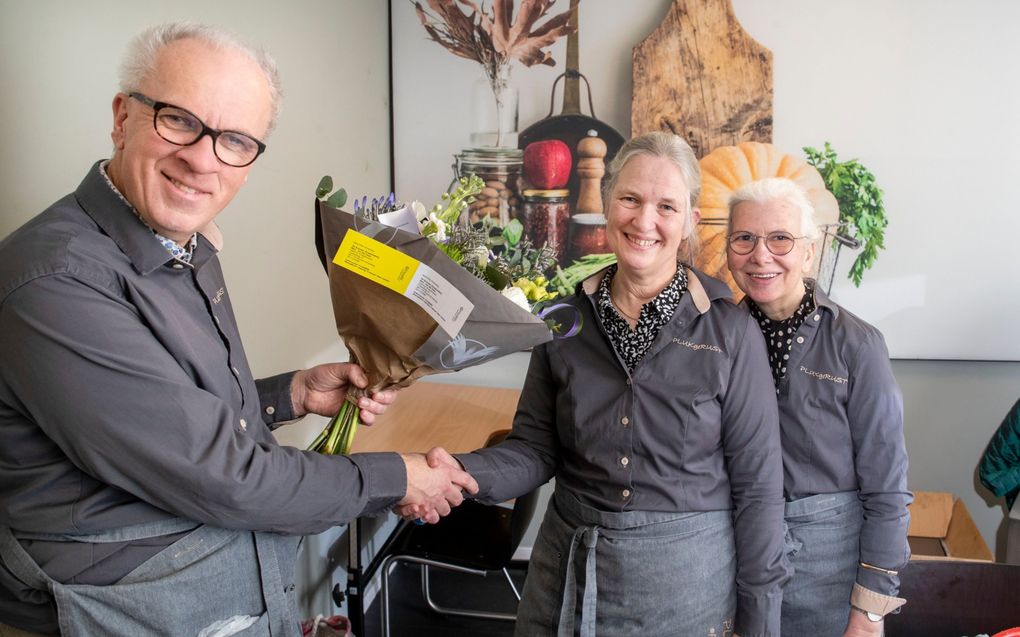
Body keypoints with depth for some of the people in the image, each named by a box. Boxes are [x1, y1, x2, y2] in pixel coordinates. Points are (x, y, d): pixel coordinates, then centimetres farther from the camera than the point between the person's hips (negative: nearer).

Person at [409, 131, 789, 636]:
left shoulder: (729, 330, -10)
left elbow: (757, 483, -7)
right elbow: (535, 448, 0)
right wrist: (464, 473, -20)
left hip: (687, 575, -2)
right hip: (568, 571, 3)